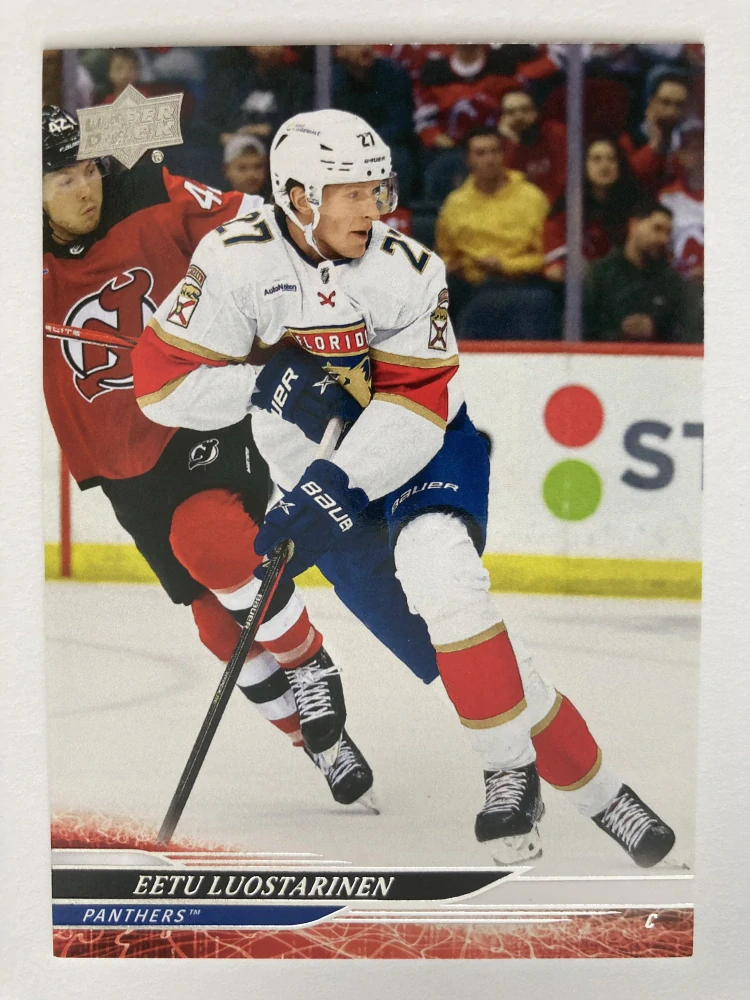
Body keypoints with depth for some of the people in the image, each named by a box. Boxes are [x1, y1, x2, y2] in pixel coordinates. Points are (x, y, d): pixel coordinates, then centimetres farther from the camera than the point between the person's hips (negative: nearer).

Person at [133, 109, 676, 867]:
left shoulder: (407, 271, -15)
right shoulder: (238, 260, -15)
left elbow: (415, 406, -18)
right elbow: (161, 381, -13)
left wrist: (337, 483, -32)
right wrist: (263, 380, -28)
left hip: (424, 450, -1)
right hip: (323, 482, 1)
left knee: (438, 571, -32)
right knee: (452, 652, -7)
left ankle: (511, 773, -18)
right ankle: (590, 788, 6)